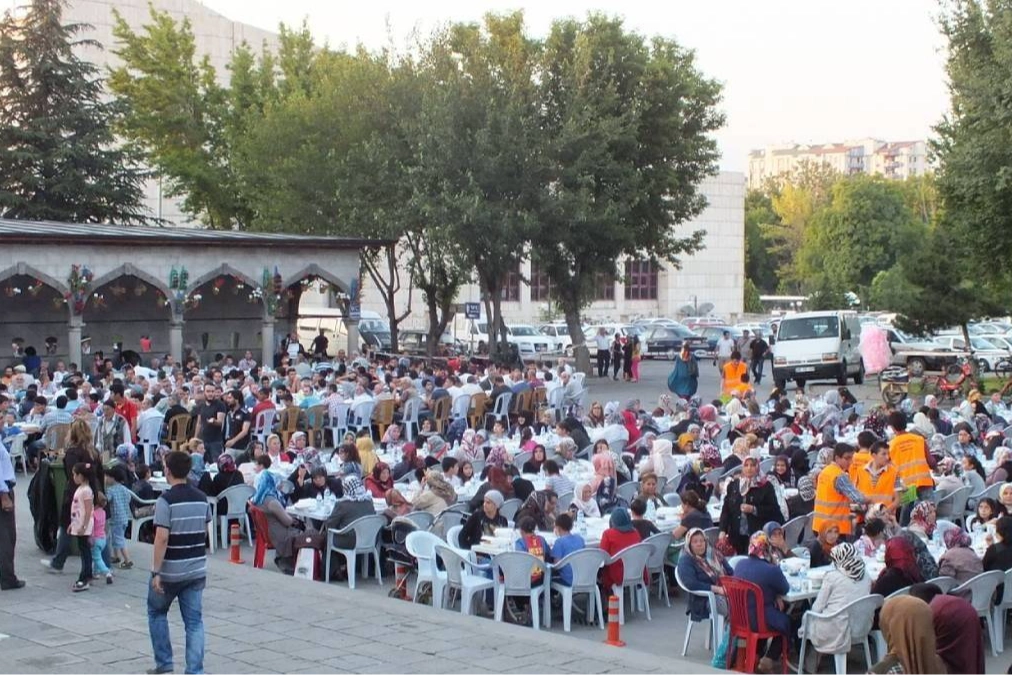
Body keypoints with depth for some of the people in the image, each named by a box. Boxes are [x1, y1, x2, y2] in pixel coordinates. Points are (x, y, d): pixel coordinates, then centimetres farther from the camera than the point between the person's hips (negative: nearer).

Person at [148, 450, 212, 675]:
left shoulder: (166, 500, -15)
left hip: (170, 571, -4)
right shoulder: (202, 498, 4)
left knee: (156, 612, 17)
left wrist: (156, 572, -17)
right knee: (194, 620, 6)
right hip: (197, 569, 5)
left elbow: (162, 538, -20)